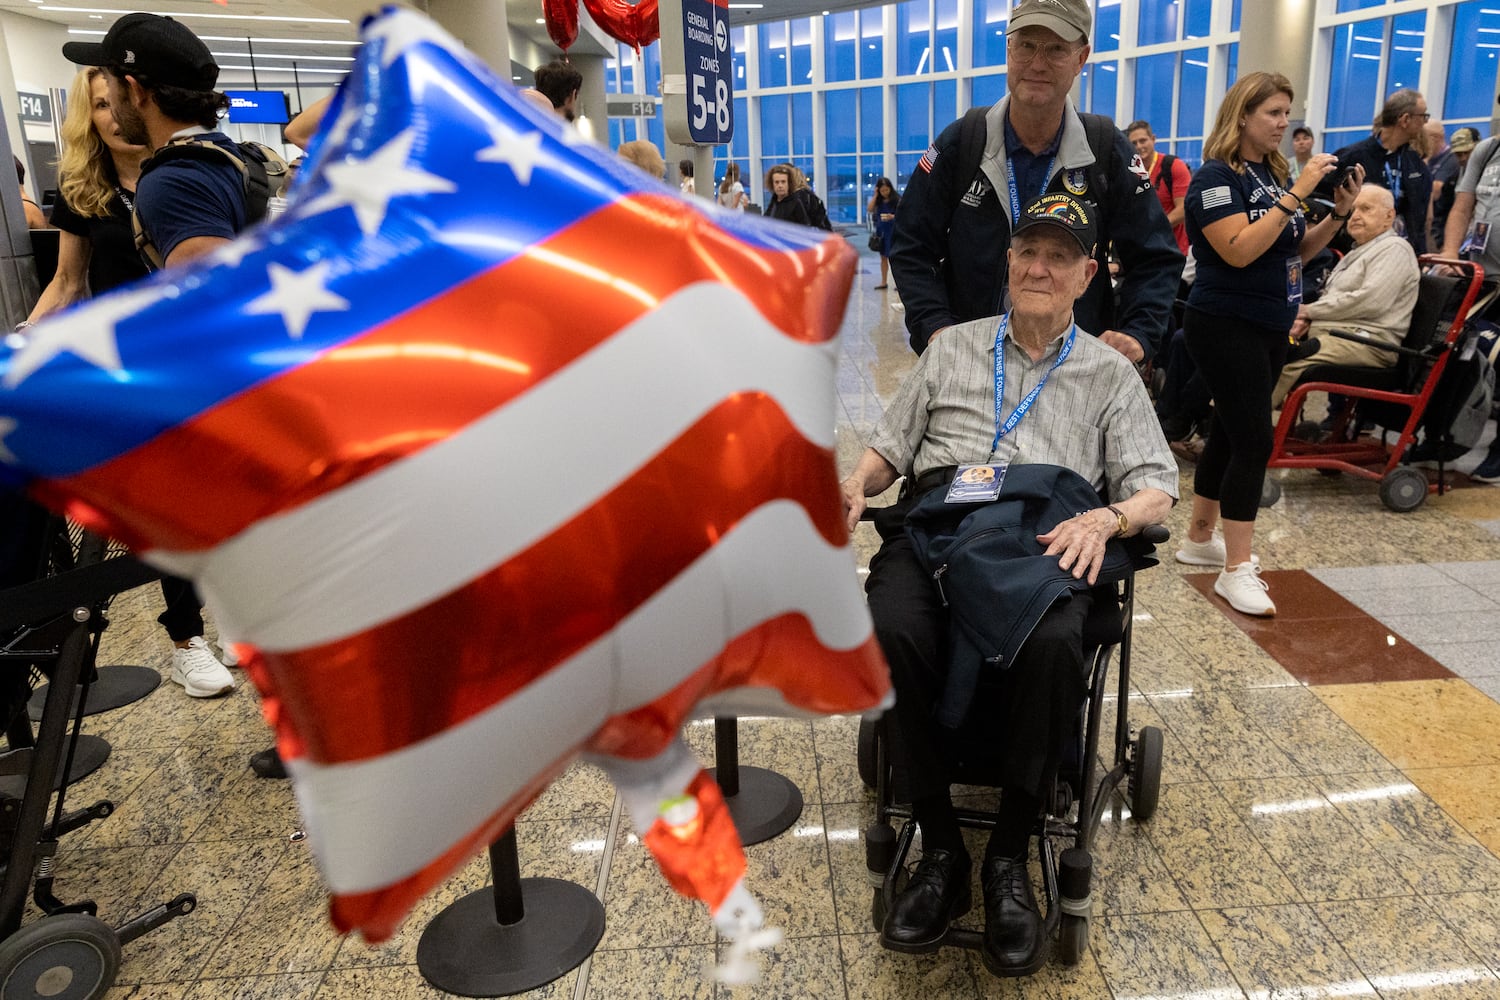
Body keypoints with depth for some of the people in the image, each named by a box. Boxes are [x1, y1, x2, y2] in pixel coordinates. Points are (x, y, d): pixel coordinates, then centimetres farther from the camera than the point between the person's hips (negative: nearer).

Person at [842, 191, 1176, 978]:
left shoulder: (1110, 373, 22)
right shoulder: (951, 347, 26)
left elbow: (1155, 489, 12)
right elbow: (890, 448, 23)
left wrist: (1105, 519, -10)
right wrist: (854, 484, 0)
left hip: (1048, 531, -1)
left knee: (1052, 643, -36)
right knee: (894, 631, -33)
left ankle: (1009, 857, -17)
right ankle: (939, 849, -17)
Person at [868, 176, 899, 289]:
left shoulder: (897, 199, -7)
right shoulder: (878, 200, 6)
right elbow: (869, 209, -7)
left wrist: (892, 216, -29)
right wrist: (875, 195, -8)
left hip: (893, 230, -5)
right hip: (880, 230, 5)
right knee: (883, 257, 12)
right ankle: (884, 282, 20)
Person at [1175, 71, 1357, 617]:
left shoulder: (1273, 173, 11)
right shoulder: (1216, 176, -12)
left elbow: (1299, 250, 16)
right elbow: (1240, 250, -25)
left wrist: (1339, 211, 2)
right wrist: (1297, 194, -23)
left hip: (1270, 327, 8)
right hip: (1226, 327, -8)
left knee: (1229, 432, 14)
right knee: (1254, 439, -12)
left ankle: (1200, 537, 27)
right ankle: (1236, 570, -7)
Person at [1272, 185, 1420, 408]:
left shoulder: (1394, 248, -3)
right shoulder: (1358, 251, 27)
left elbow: (1371, 301, -17)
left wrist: (1310, 310, -9)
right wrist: (1306, 320, 3)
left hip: (1367, 341, -9)